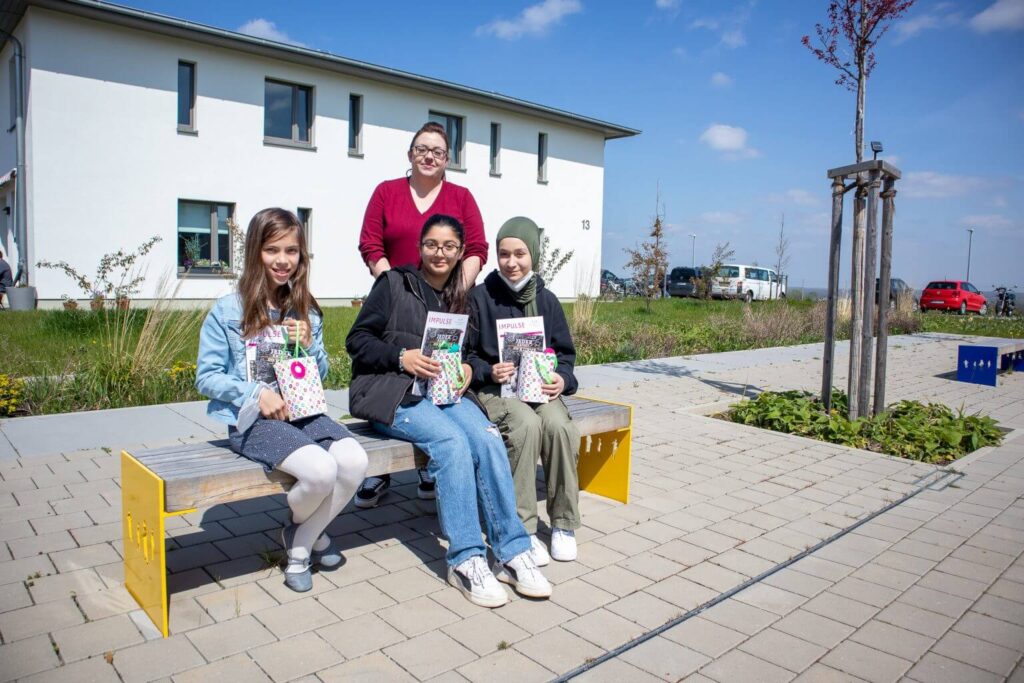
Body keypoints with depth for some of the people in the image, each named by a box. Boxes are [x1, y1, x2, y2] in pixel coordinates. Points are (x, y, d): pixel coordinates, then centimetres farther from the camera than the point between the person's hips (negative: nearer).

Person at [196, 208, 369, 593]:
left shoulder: (306, 311, 11)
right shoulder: (228, 311, -3)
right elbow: (207, 377, -3)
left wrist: (309, 346, -5)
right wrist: (257, 393, -18)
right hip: (252, 419, -5)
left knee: (354, 461, -23)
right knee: (321, 469, -29)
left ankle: (301, 543, 4)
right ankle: (310, 533, 10)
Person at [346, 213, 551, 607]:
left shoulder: (458, 298, 18)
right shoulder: (395, 283, 2)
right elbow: (356, 341, -2)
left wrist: (465, 369, 0)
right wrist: (402, 356, -17)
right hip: (391, 393, -4)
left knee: (487, 438, -26)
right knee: (452, 440, -32)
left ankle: (511, 552, -20)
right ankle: (465, 560, -25)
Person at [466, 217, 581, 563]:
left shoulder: (547, 300, 9)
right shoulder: (480, 297, 0)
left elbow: (565, 353, 12)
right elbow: (465, 354, 2)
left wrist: (562, 379, -9)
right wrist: (489, 371, -17)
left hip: (540, 388, 3)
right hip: (494, 389, -3)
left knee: (561, 426, -29)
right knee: (527, 425, -34)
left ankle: (563, 523, -9)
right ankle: (523, 528, -20)